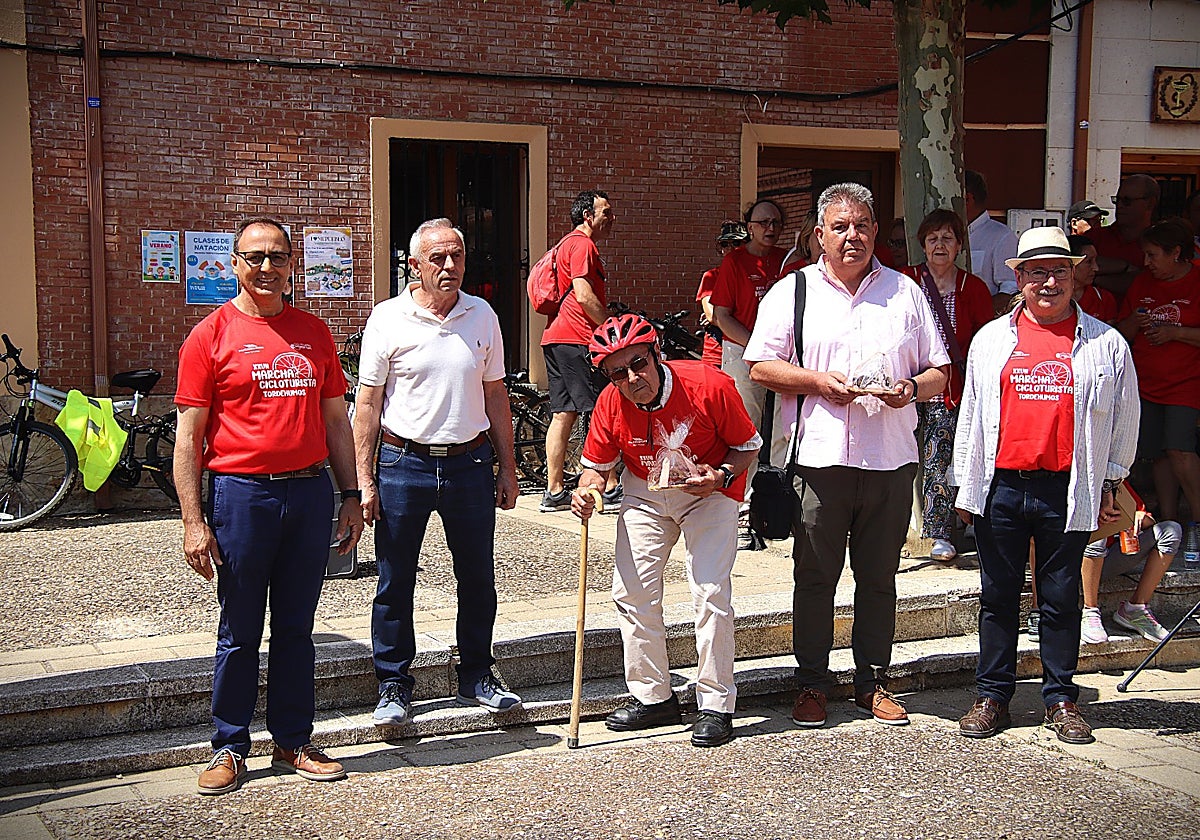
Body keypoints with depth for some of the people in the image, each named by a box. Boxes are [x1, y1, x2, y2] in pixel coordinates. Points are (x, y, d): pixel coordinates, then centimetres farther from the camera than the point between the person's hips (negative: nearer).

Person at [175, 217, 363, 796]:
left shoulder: (314, 333, 11)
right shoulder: (211, 336, -2)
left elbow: (336, 420, 15)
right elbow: (188, 436, -4)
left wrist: (350, 497, 11)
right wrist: (193, 521, -10)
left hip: (310, 491, 4)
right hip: (241, 493, -3)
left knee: (296, 627, 11)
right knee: (240, 633, 5)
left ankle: (293, 743, 21)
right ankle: (230, 748, 18)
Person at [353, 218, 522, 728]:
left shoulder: (482, 316, 5)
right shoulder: (388, 319, -4)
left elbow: (495, 395, 12)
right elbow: (368, 403, -2)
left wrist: (507, 469, 10)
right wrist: (365, 481, -7)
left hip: (469, 461, 3)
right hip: (404, 462, -3)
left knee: (478, 579, 10)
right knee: (395, 584, 4)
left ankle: (476, 678, 26)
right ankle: (393, 687, 18)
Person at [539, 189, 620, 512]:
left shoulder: (566, 243, 25)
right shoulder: (583, 244, -8)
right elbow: (584, 295, -18)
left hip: (555, 337, 10)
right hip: (576, 339, -10)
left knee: (563, 414, 8)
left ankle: (554, 492, 8)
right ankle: (611, 489, -4)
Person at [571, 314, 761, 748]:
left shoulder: (710, 386, -26)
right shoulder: (610, 404, -17)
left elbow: (748, 445, -11)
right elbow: (598, 464, -1)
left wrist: (720, 477, -29)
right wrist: (587, 489, -23)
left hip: (710, 490, -4)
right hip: (645, 494, 4)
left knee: (710, 593, -14)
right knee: (631, 591, 1)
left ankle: (716, 706, -1)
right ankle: (652, 696, 17)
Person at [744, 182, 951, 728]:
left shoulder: (905, 293, 12)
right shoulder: (793, 291, 6)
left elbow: (939, 372, 12)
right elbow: (761, 366, 1)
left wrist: (912, 387, -9)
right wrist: (818, 381, -13)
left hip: (891, 458, 2)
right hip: (819, 456, -2)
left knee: (879, 577, 10)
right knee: (815, 577, 5)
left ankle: (873, 682, 22)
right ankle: (812, 683, 17)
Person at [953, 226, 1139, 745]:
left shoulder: (1106, 344, 4)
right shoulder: (991, 339, 8)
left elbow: (1124, 423, 9)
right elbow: (971, 415, 11)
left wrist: (1109, 486, 7)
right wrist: (966, 488, 9)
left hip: (1065, 490, -1)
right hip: (1000, 486, 2)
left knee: (1061, 599, 7)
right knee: (998, 596, 8)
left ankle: (1061, 700, 18)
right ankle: (993, 694, 18)